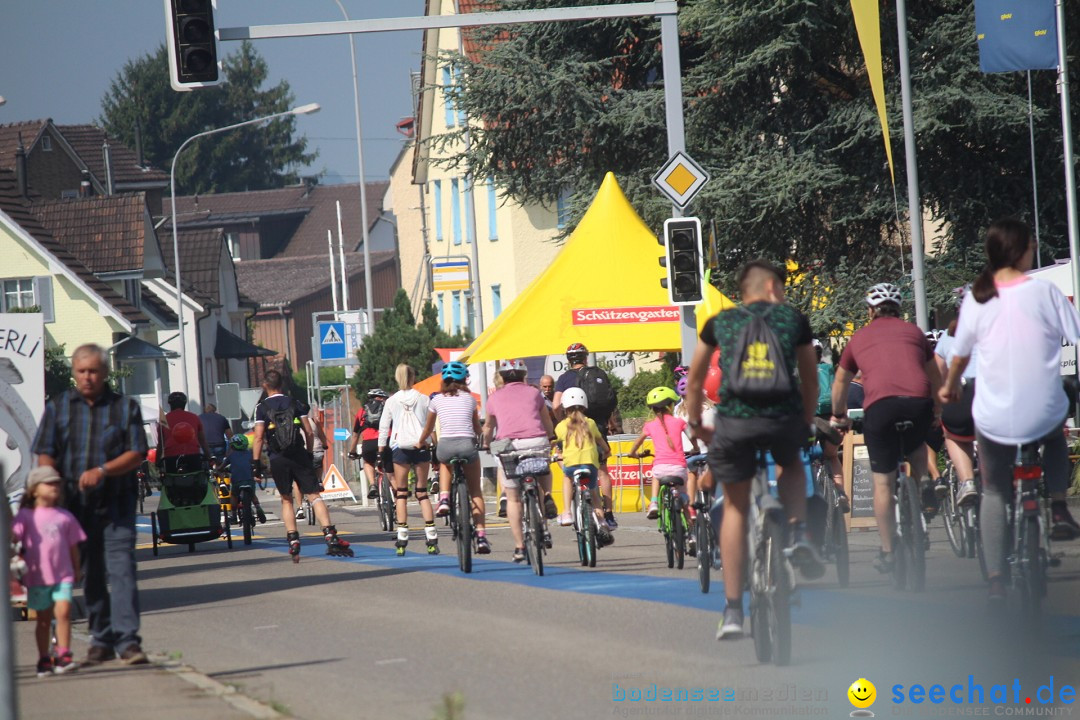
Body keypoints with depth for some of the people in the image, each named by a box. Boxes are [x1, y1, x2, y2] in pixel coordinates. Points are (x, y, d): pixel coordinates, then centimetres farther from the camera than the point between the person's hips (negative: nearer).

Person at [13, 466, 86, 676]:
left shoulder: (65, 517, 7)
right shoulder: (26, 516, -1)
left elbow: (73, 545, 14)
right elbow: (12, 536, -10)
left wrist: (76, 570, 18)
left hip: (63, 574, 1)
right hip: (37, 577, -1)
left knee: (63, 611, -14)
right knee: (43, 619, 8)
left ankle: (63, 655, -9)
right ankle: (44, 660, 17)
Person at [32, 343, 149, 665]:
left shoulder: (125, 407, 4)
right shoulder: (58, 407, 8)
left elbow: (136, 454, -2)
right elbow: (45, 455, 5)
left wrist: (102, 471, -17)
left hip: (116, 504, -2)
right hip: (76, 505, 2)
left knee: (121, 570, -12)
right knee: (90, 575, 8)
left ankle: (127, 640, -15)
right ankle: (101, 640, 16)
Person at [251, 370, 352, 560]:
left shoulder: (262, 408, 0)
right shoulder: (295, 404, 6)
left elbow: (259, 438, -8)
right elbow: (309, 433, 3)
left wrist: (256, 462, -3)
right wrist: (309, 454, 15)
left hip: (278, 459, -1)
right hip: (299, 457, 1)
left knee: (286, 500, 13)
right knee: (314, 496, -2)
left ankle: (293, 540, 3)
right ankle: (330, 536, -17)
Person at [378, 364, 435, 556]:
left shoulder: (392, 401, 3)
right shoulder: (423, 399, 3)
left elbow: (383, 428, 4)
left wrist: (380, 453, 9)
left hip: (400, 447, -1)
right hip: (421, 446, 1)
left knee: (401, 493, 6)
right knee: (422, 492, 7)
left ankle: (402, 536, -3)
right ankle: (431, 535, -3)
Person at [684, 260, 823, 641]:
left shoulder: (720, 322, 19)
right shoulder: (794, 319, 17)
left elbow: (695, 379, 28)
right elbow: (810, 379, 24)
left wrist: (695, 424, 40)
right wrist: (806, 424, 37)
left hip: (734, 420, 0)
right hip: (784, 418, 0)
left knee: (735, 507, 16)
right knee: (792, 464, 35)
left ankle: (733, 611, 11)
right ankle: (799, 534, 9)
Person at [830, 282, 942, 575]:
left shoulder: (859, 338, 23)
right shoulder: (913, 332, 24)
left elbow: (840, 382, 36)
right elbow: (935, 377, 36)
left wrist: (839, 416, 53)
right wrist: (937, 409, 54)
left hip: (879, 405, -1)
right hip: (919, 402, 1)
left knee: (883, 483, 8)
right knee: (916, 447, 36)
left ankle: (887, 552, 9)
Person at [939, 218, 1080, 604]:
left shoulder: (976, 298, -1)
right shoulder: (1043, 292, -10)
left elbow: (960, 355, 11)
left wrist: (949, 386, 30)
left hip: (994, 420, 1)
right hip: (1043, 412, -1)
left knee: (994, 493, 20)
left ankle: (996, 579, 12)